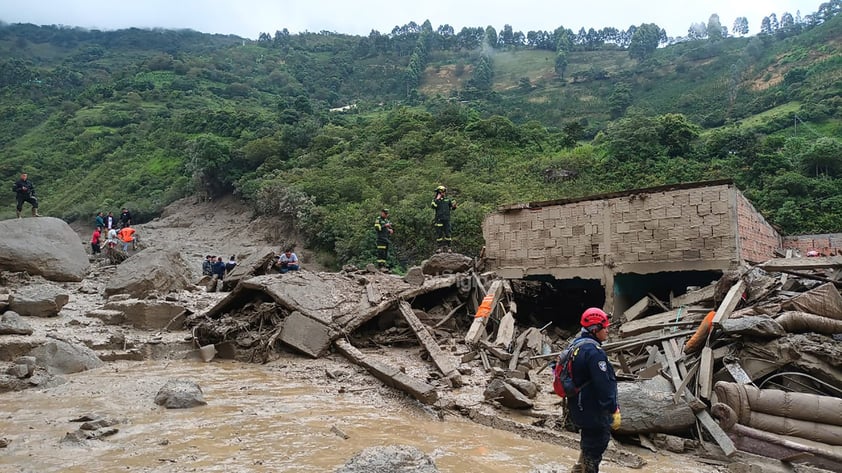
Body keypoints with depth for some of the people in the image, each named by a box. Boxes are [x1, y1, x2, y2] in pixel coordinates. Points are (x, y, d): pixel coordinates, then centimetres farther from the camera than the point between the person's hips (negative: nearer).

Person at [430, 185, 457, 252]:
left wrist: (454, 205, -9)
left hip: (447, 219, 2)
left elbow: (452, 207, 13)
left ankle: (448, 247, 8)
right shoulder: (436, 200, 2)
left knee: (447, 233, 2)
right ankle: (439, 247, 7)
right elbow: (433, 206, -17)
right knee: (439, 234, 0)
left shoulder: (448, 199, 10)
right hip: (439, 220, -2)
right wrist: (437, 199, -19)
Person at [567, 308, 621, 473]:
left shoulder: (576, 345, 7)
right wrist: (614, 410, -20)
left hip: (579, 407, 10)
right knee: (595, 446, 4)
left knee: (588, 441, 25)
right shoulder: (594, 351, -24)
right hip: (594, 410, -10)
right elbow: (603, 385, -26)